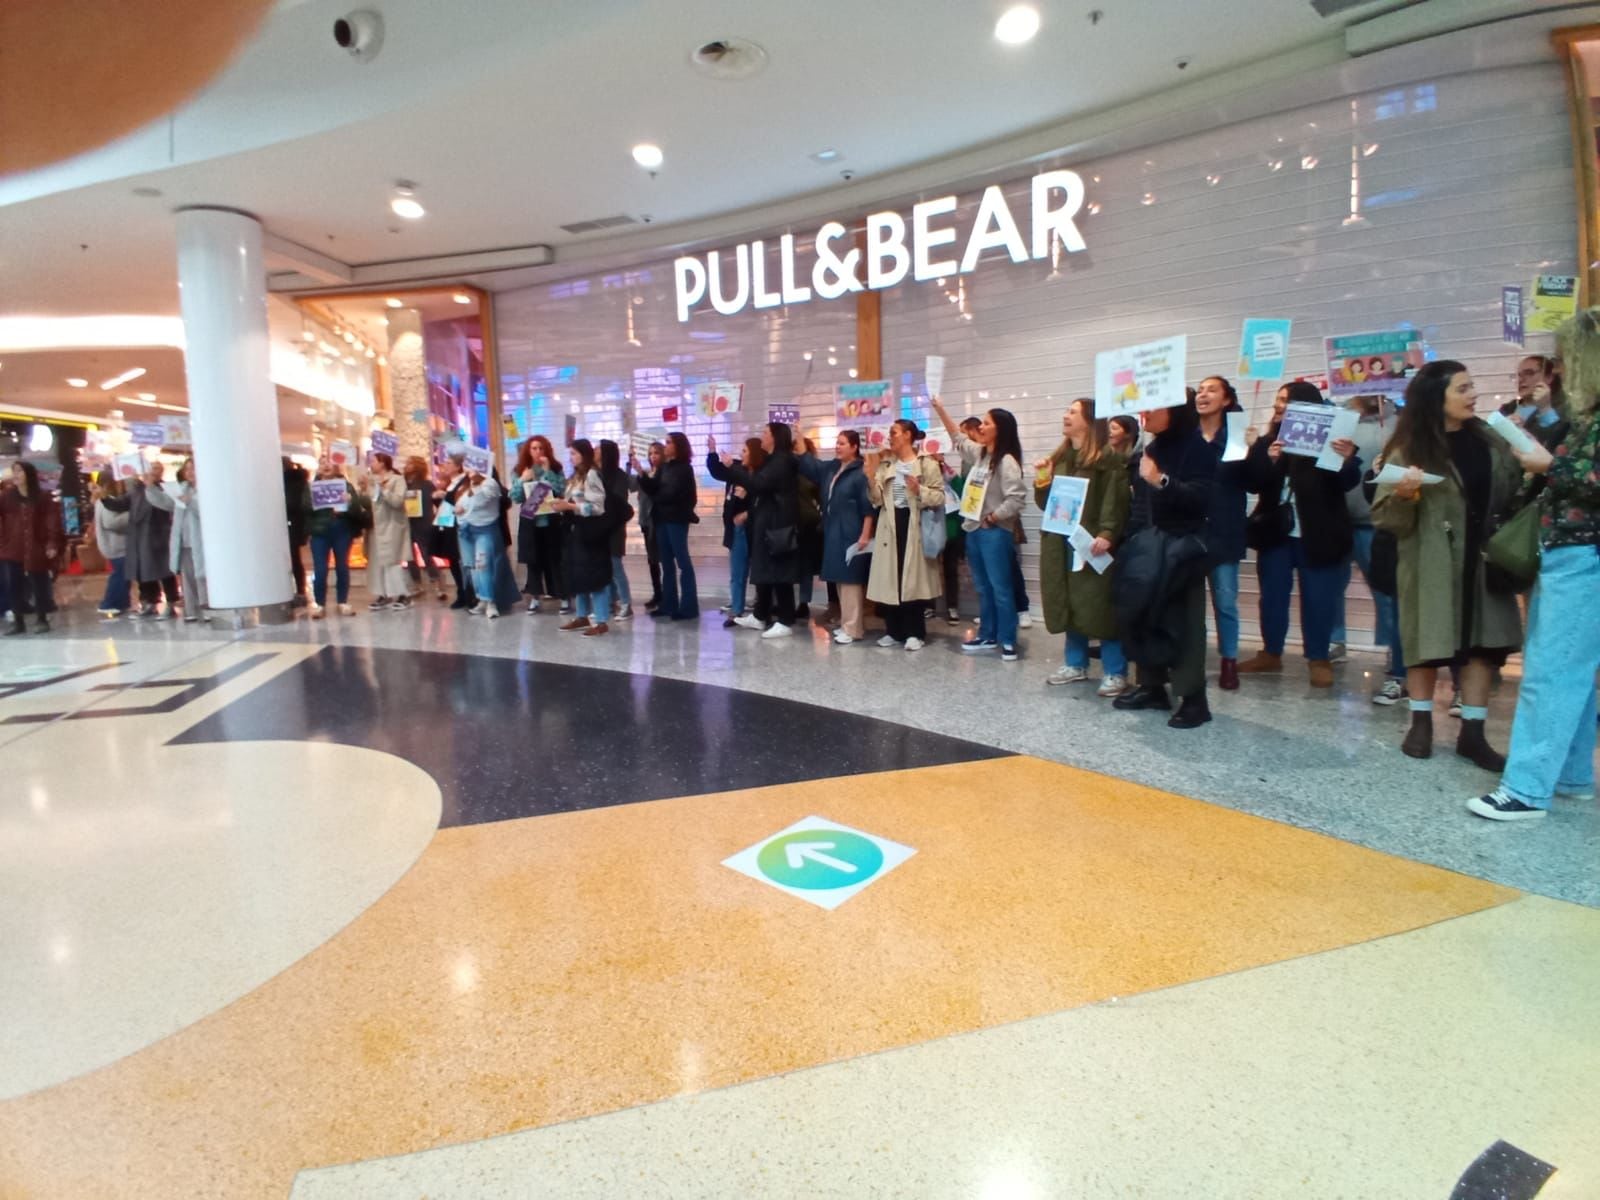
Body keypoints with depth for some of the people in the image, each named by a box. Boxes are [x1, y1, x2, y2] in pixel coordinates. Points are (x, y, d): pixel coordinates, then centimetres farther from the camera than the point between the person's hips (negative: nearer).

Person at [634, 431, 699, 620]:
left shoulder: (684, 468, -7)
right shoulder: (665, 467, 14)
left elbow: (672, 493, -14)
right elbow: (653, 489, 7)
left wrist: (656, 498, 2)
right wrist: (641, 474, -4)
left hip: (677, 519, -7)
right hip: (662, 518, 7)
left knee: (682, 562, -5)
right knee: (667, 563, 9)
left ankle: (689, 607, -3)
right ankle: (668, 604, 15)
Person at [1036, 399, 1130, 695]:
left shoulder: (1107, 459, -6)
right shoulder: (1059, 458, 16)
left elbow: (1115, 501, -15)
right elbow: (1047, 502, 19)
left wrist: (1107, 534, -27)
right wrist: (1042, 486, -1)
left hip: (1091, 542, -7)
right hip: (1061, 542, 7)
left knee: (1099, 603, -5)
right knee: (1068, 601, 11)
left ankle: (1115, 672, 2)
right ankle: (1075, 664, 23)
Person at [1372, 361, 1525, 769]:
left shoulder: (1488, 440, 5)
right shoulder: (1409, 449, -10)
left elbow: (1509, 497, 12)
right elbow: (1385, 518, -11)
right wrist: (1403, 495, -28)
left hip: (1482, 560, 5)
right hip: (1431, 564, -4)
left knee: (1484, 642, 6)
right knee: (1428, 641, 5)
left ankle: (1472, 733, 15)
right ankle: (1421, 723, 22)